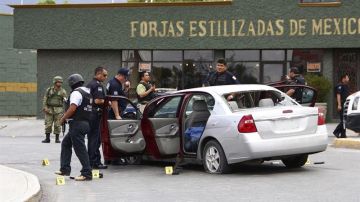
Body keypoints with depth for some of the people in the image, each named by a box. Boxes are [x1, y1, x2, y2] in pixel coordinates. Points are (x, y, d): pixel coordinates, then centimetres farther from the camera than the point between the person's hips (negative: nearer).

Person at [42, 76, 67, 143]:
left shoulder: (63, 91, 5)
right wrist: (45, 108, -7)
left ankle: (57, 138, 7)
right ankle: (47, 138, 6)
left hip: (58, 110, 0)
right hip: (49, 110, 0)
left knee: (57, 125, -1)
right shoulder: (49, 90, 6)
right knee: (48, 124, -1)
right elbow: (45, 100, 6)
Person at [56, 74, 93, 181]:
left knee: (80, 148, -8)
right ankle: (65, 169, 19)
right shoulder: (88, 92, 17)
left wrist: (63, 119, -8)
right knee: (66, 143, 19)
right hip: (85, 123, 10)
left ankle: (87, 173, -8)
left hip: (77, 124, -10)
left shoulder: (76, 93, -13)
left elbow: (72, 109, -22)